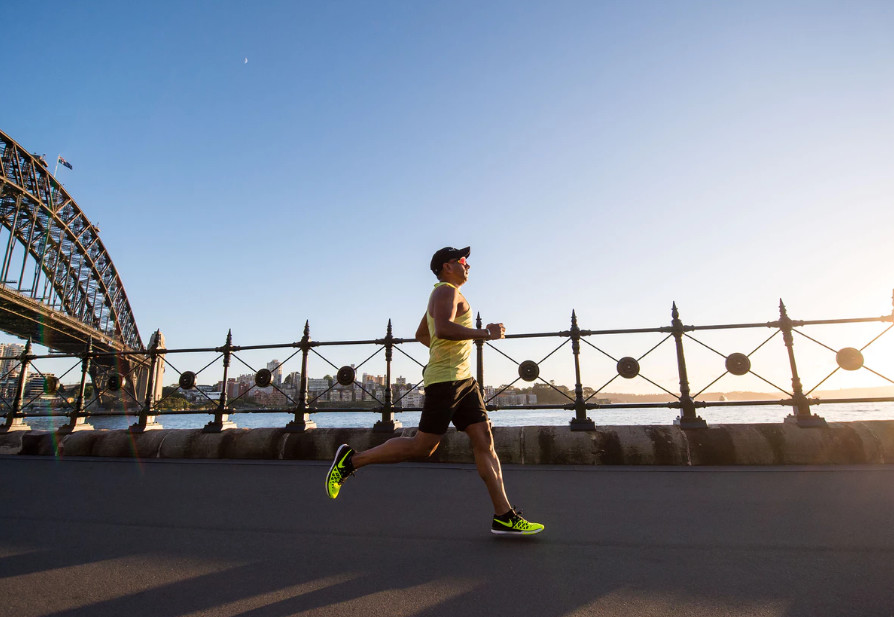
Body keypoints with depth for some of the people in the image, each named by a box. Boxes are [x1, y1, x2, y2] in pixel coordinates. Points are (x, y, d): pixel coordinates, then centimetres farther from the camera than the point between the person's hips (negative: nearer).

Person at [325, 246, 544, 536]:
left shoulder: (444, 295, 24)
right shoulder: (446, 291, -6)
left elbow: (421, 334, 33)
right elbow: (443, 329, -26)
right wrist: (485, 333, -19)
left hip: (464, 380, 10)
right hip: (445, 379, -10)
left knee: (485, 441, 3)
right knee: (422, 446, -6)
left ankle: (504, 516, 5)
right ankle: (352, 459, 7)